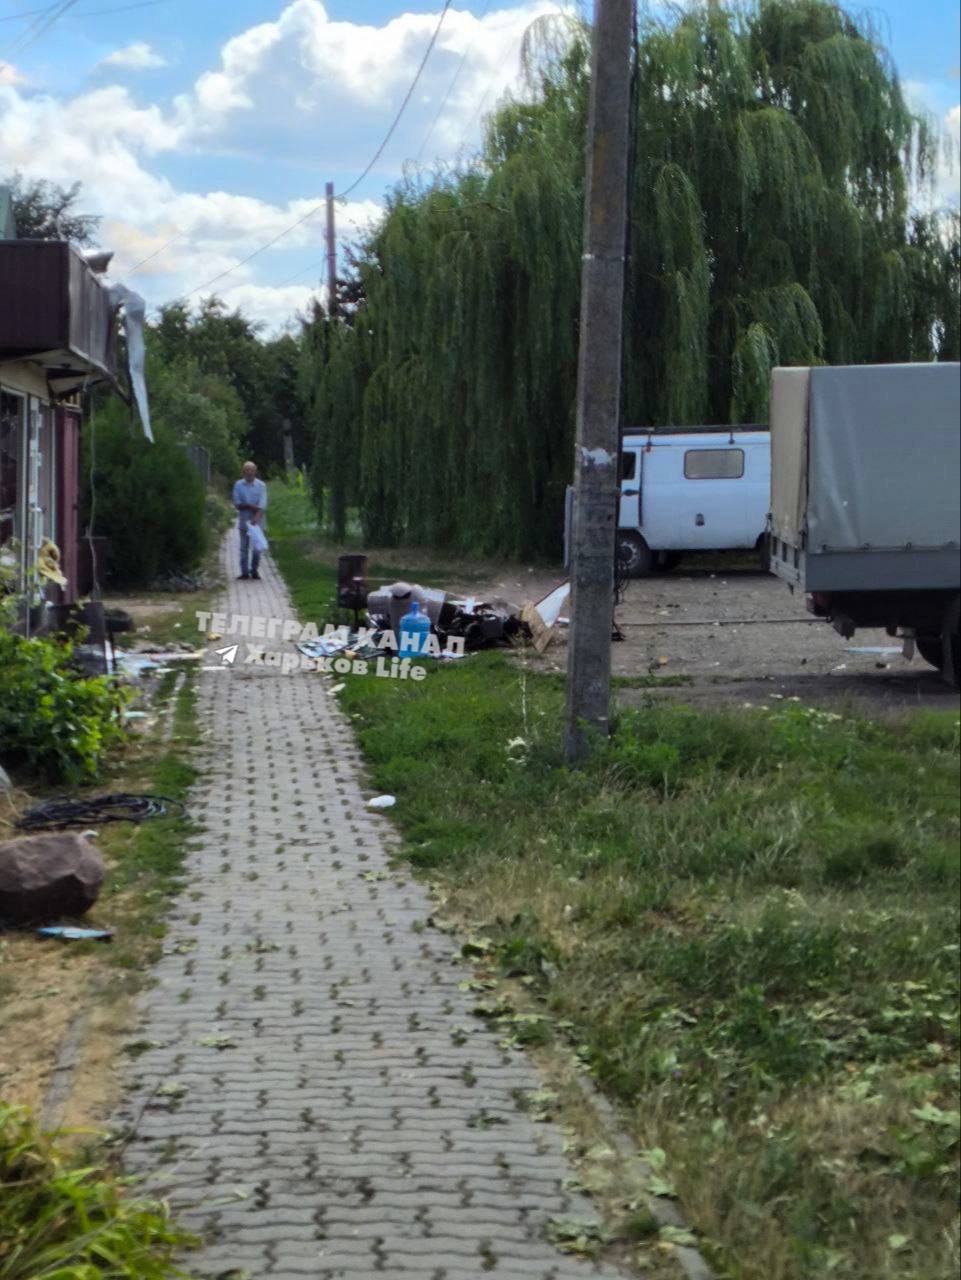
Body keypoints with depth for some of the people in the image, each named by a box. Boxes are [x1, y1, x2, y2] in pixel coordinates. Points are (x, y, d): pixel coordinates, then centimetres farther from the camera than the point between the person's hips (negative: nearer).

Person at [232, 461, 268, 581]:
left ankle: (254, 570, 10)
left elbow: (262, 505, -9)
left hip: (257, 521, -1)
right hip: (244, 521, 1)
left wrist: (256, 518, -23)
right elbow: (236, 503, -2)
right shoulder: (238, 485, 3)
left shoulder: (261, 485, 0)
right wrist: (250, 506, -17)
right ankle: (244, 572, 7)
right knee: (244, 547, 3)